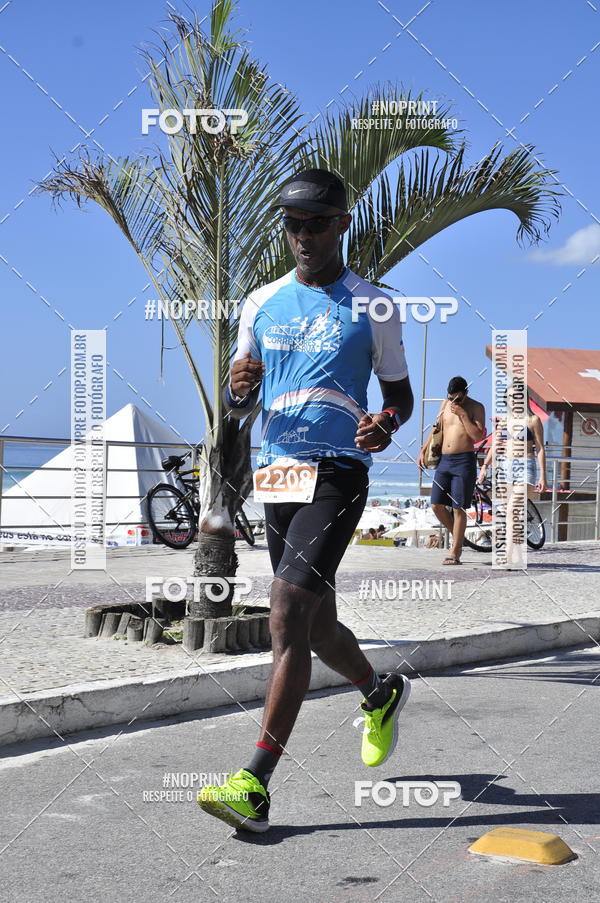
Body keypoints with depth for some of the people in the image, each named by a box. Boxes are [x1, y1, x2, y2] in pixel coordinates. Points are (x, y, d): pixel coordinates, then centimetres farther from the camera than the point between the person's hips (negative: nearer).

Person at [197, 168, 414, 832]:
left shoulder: (371, 307, 3)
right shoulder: (262, 304, 12)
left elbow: (400, 394, 11)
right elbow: (235, 408, 16)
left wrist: (387, 423, -13)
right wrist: (238, 391, -9)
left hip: (338, 474, -5)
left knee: (288, 610, -19)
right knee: (314, 624, 13)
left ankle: (254, 785, -19)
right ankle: (381, 694, 44)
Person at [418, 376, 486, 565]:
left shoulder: (476, 408, -2)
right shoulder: (446, 404, 13)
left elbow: (478, 436, -13)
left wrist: (462, 414, -15)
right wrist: (423, 451, 15)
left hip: (464, 461, -5)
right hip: (444, 460, 5)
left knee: (458, 508, -4)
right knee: (436, 505, 2)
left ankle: (454, 553, 2)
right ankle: (457, 538, 24)